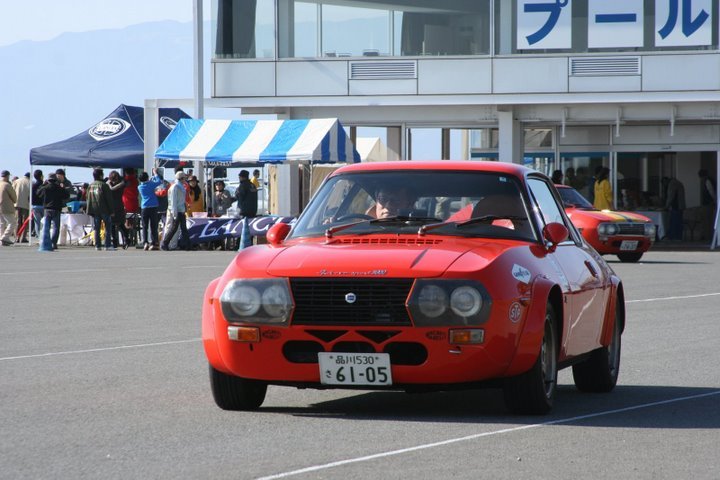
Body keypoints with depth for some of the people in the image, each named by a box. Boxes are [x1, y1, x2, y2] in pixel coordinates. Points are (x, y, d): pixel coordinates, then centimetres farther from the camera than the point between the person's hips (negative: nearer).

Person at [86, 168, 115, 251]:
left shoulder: (90, 186, 7)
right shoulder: (104, 185, -9)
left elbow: (89, 199, 12)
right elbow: (109, 198, -9)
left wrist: (90, 211, 17)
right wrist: (111, 210, -3)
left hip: (94, 210, 5)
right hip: (104, 210, -5)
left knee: (96, 229, 8)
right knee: (108, 227, 3)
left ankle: (97, 245, 4)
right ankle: (108, 245, -2)